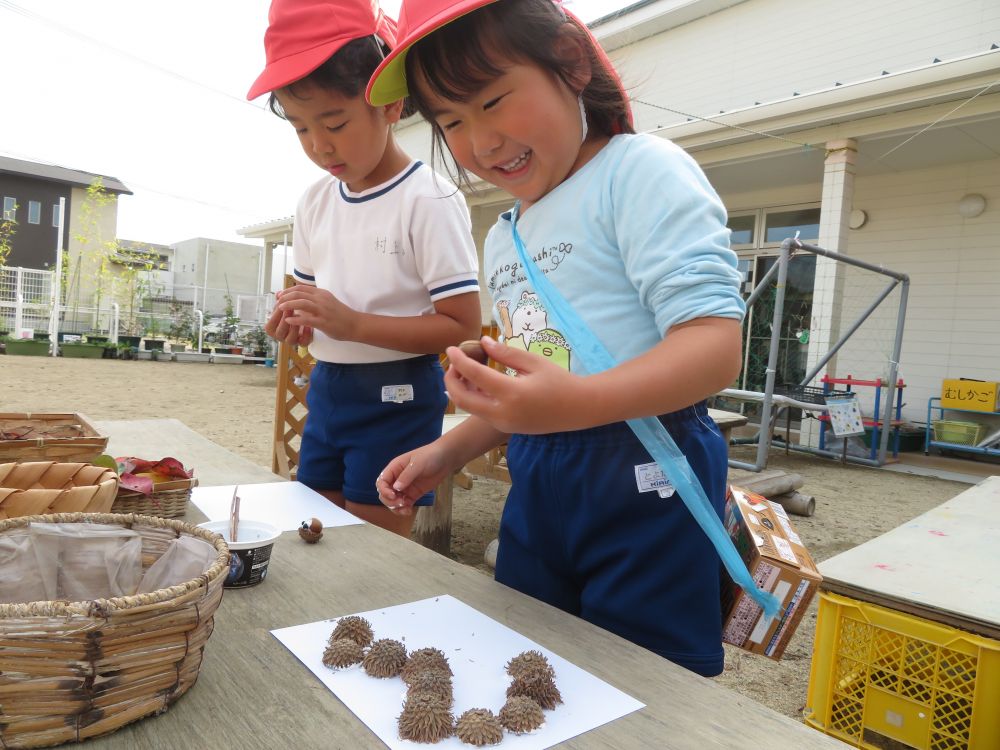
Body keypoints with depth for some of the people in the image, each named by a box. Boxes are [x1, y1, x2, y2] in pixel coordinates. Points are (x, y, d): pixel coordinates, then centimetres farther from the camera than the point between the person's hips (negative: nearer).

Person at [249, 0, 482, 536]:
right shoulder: (315, 203, 6)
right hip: (326, 387, 7)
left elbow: (463, 324, -18)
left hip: (397, 397, -7)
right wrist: (295, 320, -5)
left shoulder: (429, 200, -14)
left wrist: (351, 323, -24)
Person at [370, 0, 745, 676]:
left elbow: (714, 343, -21)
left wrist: (578, 402, -35)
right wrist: (448, 452, 14)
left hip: (644, 476, -7)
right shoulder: (502, 239, 16)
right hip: (536, 482, 8)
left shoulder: (640, 169, -10)